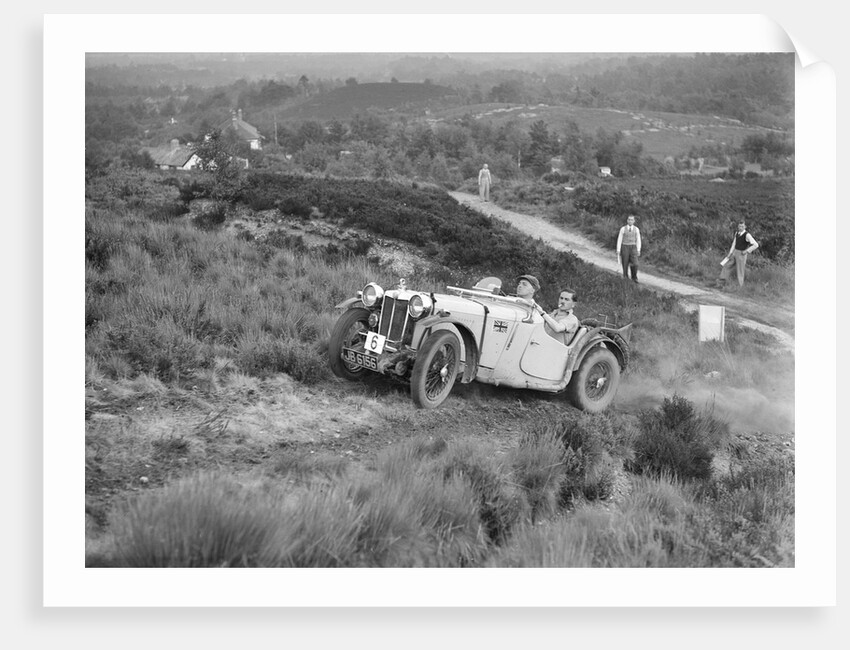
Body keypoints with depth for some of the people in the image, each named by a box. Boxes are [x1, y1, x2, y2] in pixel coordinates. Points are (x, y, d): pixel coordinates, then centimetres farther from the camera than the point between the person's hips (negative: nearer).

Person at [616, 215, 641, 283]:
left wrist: (638, 250, -2)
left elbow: (638, 240, 5)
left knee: (634, 264, -11)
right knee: (625, 265, 2)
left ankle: (634, 278, 6)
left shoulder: (636, 229, 2)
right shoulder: (623, 229, -3)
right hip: (625, 247, -1)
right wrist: (618, 250, -6)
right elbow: (619, 240, -2)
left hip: (633, 248, 1)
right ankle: (625, 278, 17)